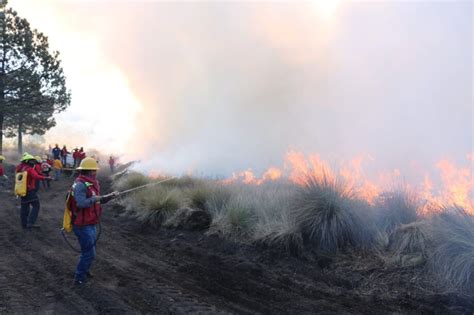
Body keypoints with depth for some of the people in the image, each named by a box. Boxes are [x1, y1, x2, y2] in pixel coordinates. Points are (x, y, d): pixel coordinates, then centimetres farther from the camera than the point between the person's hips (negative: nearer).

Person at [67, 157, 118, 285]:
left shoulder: (91, 184, 9)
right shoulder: (80, 185, -22)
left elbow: (98, 201, 19)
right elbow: (81, 203, -35)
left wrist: (109, 196, 5)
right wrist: (94, 198, -22)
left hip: (90, 225, 10)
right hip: (83, 226, -10)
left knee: (89, 249, 25)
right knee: (89, 253, -2)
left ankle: (84, 270, 43)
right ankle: (79, 278, 12)